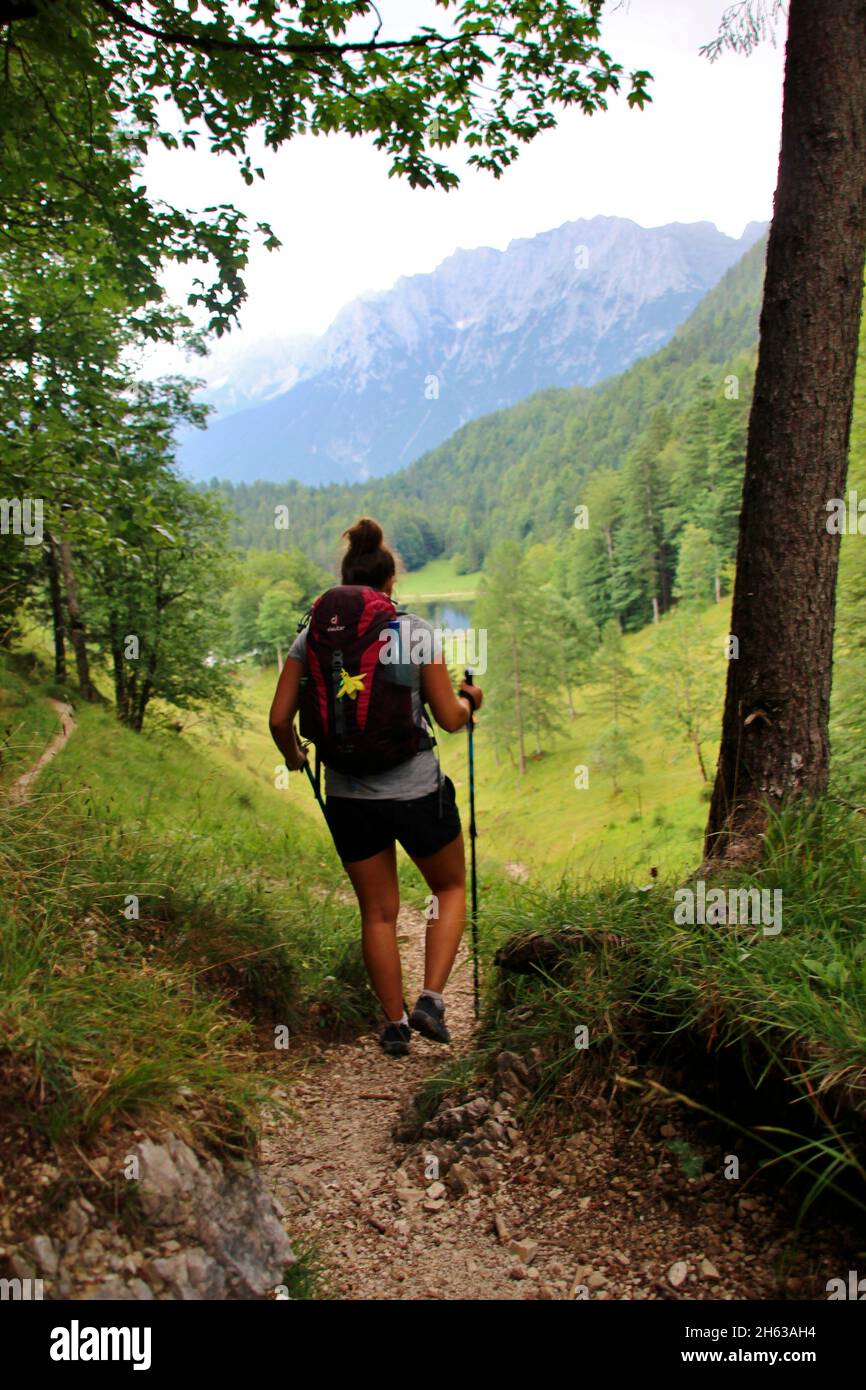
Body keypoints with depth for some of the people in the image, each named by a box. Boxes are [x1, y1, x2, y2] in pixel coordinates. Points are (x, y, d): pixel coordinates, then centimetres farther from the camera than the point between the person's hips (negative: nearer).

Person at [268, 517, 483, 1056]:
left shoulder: (314, 635, -1)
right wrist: (470, 701, 15)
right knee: (451, 888, 22)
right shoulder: (417, 632, -8)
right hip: (417, 790, -2)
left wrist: (293, 756, 18)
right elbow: (449, 718, -8)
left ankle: (395, 1024, 27)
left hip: (349, 795, 3)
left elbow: (280, 719, -3)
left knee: (378, 912, 17)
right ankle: (432, 1000, 10)